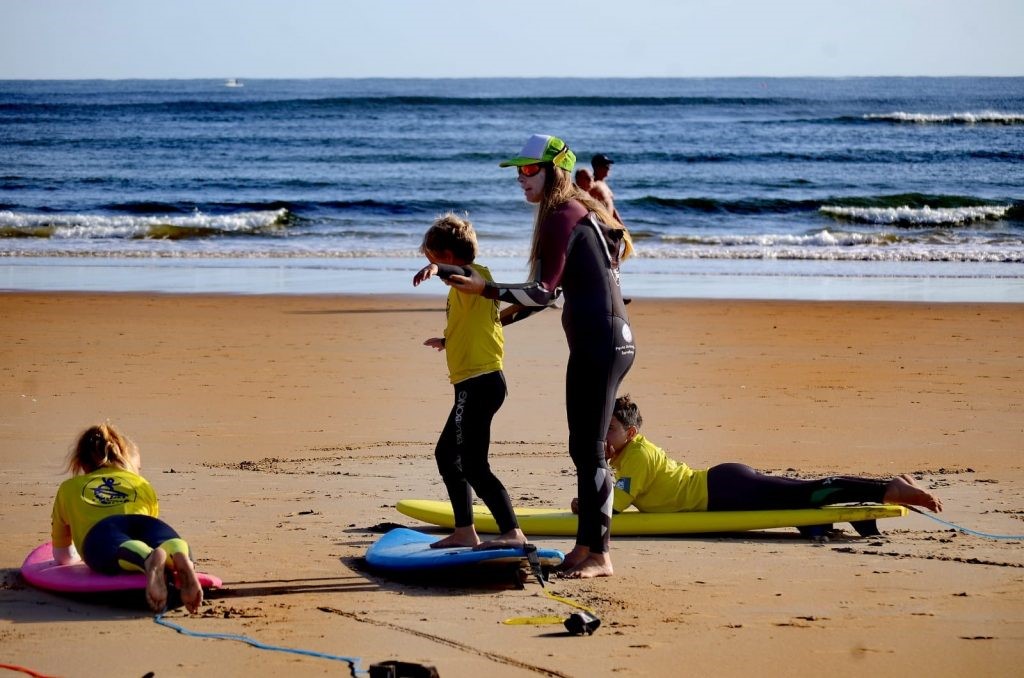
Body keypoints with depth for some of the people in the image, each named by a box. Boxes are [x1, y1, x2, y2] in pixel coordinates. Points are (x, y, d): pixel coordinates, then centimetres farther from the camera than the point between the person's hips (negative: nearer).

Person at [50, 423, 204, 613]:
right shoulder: (142, 484, 43)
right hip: (142, 521, 2)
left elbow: (62, 556, 48)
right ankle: (180, 559, -63)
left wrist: (78, 552, 69)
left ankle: (151, 560, -71)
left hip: (98, 531, -2)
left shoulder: (68, 488, 40)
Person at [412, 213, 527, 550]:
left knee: (474, 466, -16)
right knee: (446, 454, 21)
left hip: (478, 383, -11)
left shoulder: (475, 275, -11)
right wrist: (447, 341, 52)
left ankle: (512, 532, -21)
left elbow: (462, 272, -39)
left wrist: (435, 270, -60)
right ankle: (464, 532, 26)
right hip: (477, 383, 11)